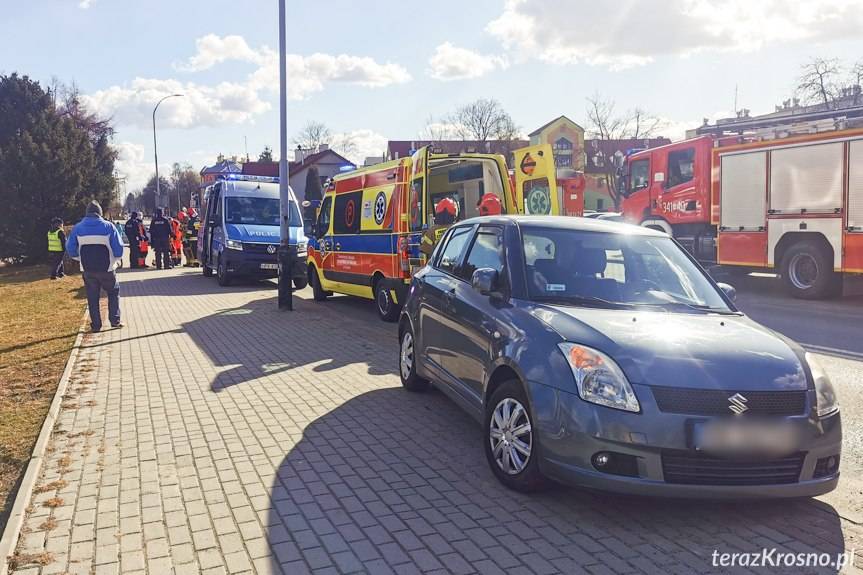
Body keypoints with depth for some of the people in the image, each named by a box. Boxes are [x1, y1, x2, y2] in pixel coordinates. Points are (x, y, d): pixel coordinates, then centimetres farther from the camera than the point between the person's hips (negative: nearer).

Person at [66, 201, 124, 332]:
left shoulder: (78, 228, 1)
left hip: (88, 269, 2)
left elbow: (70, 248, 4)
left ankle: (96, 325, 12)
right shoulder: (108, 226, -6)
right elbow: (118, 247, -7)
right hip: (107, 268, -2)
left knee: (92, 297, 11)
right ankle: (115, 320, 13)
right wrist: (116, 260, 11)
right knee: (113, 292, 17)